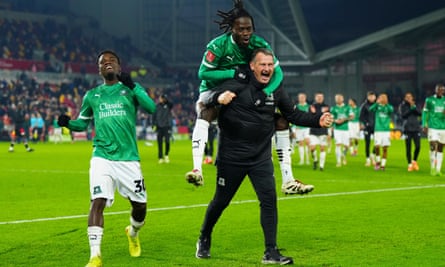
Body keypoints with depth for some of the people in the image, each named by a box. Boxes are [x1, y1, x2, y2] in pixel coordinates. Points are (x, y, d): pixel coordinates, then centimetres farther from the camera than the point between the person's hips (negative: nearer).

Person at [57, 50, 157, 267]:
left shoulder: (130, 89, 7)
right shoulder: (91, 96, 14)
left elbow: (151, 108, -9)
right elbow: (82, 123, 24)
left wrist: (132, 86, -20)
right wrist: (67, 123, 2)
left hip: (128, 158, 0)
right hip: (102, 157, 0)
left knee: (140, 206, 5)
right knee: (97, 201, -17)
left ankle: (133, 233, 40)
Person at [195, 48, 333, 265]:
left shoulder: (276, 91, 2)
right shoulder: (237, 85, -14)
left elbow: (293, 115, 12)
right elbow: (209, 96, -22)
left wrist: (318, 121, -2)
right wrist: (219, 98, -45)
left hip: (261, 158, 4)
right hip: (232, 157, -4)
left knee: (269, 200, -8)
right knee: (221, 201, 9)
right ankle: (204, 240, 34)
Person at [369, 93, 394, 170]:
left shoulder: (389, 107, 6)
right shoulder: (377, 106, 4)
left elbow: (391, 110, -18)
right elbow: (371, 109, -18)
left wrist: (386, 103, -32)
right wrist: (377, 103, -32)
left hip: (386, 130, 1)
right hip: (378, 130, -1)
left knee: (385, 148, 1)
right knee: (377, 146, -13)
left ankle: (383, 164, 10)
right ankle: (378, 161, 9)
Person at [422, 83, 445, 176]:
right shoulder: (429, 100, 3)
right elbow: (425, 113, 4)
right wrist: (424, 125, -4)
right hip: (432, 127, -3)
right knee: (433, 147, -12)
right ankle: (433, 168, -5)